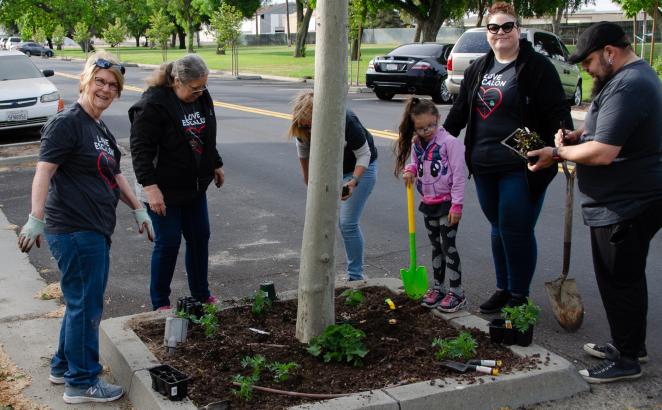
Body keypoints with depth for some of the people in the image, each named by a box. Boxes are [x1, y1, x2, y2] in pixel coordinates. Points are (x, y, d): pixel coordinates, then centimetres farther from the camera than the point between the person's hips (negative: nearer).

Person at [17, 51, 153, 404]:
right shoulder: (67, 123, -12)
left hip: (96, 230, 10)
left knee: (83, 303, 19)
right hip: (74, 230, -10)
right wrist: (36, 219, -28)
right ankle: (81, 383, 12)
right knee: (86, 306, -1)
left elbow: (114, 175, 25)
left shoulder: (101, 129, 16)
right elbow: (44, 172, -20)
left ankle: (63, 367, 35)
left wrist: (138, 209, 22)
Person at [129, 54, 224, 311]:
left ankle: (202, 295, 28)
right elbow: (140, 149, -23)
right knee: (168, 243, 0)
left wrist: (216, 165, 23)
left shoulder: (201, 97, 3)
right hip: (164, 191, -7)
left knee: (200, 238, 13)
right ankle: (160, 303, 15)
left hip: (195, 187, 7)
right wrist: (150, 186, -28)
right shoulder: (153, 104, -21)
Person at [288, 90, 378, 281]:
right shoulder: (303, 125, -20)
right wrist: (307, 176, 13)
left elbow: (363, 155, -23)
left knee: (348, 223, -12)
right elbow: (303, 149, 3)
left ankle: (356, 277, 1)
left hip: (359, 168, -5)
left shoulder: (346, 121, -36)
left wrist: (354, 181, -37)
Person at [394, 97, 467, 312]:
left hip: (447, 203, -6)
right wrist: (410, 169, -7)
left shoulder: (450, 142, -16)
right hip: (428, 203, 6)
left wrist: (456, 205, -18)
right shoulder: (416, 144, 3)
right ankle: (438, 287, 26)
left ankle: (457, 292, 5)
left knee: (448, 246, -3)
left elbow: (459, 175, -16)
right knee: (436, 246, 15)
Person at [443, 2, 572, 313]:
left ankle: (519, 296, 13)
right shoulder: (477, 69, 14)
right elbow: (460, 111, 20)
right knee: (498, 228, 15)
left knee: (515, 231, -2)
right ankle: (503, 288, 28)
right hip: (485, 167, 6)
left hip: (521, 167, -6)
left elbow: (557, 111, -12)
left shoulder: (536, 66, -5)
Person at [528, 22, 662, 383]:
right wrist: (578, 135, 8)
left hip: (625, 205, -11)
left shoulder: (626, 86, -23)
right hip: (627, 200, 11)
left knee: (620, 281, 1)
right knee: (626, 278, 21)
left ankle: (627, 359, 13)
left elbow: (603, 152, -28)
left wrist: (558, 154, -14)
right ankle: (631, 344, 34)